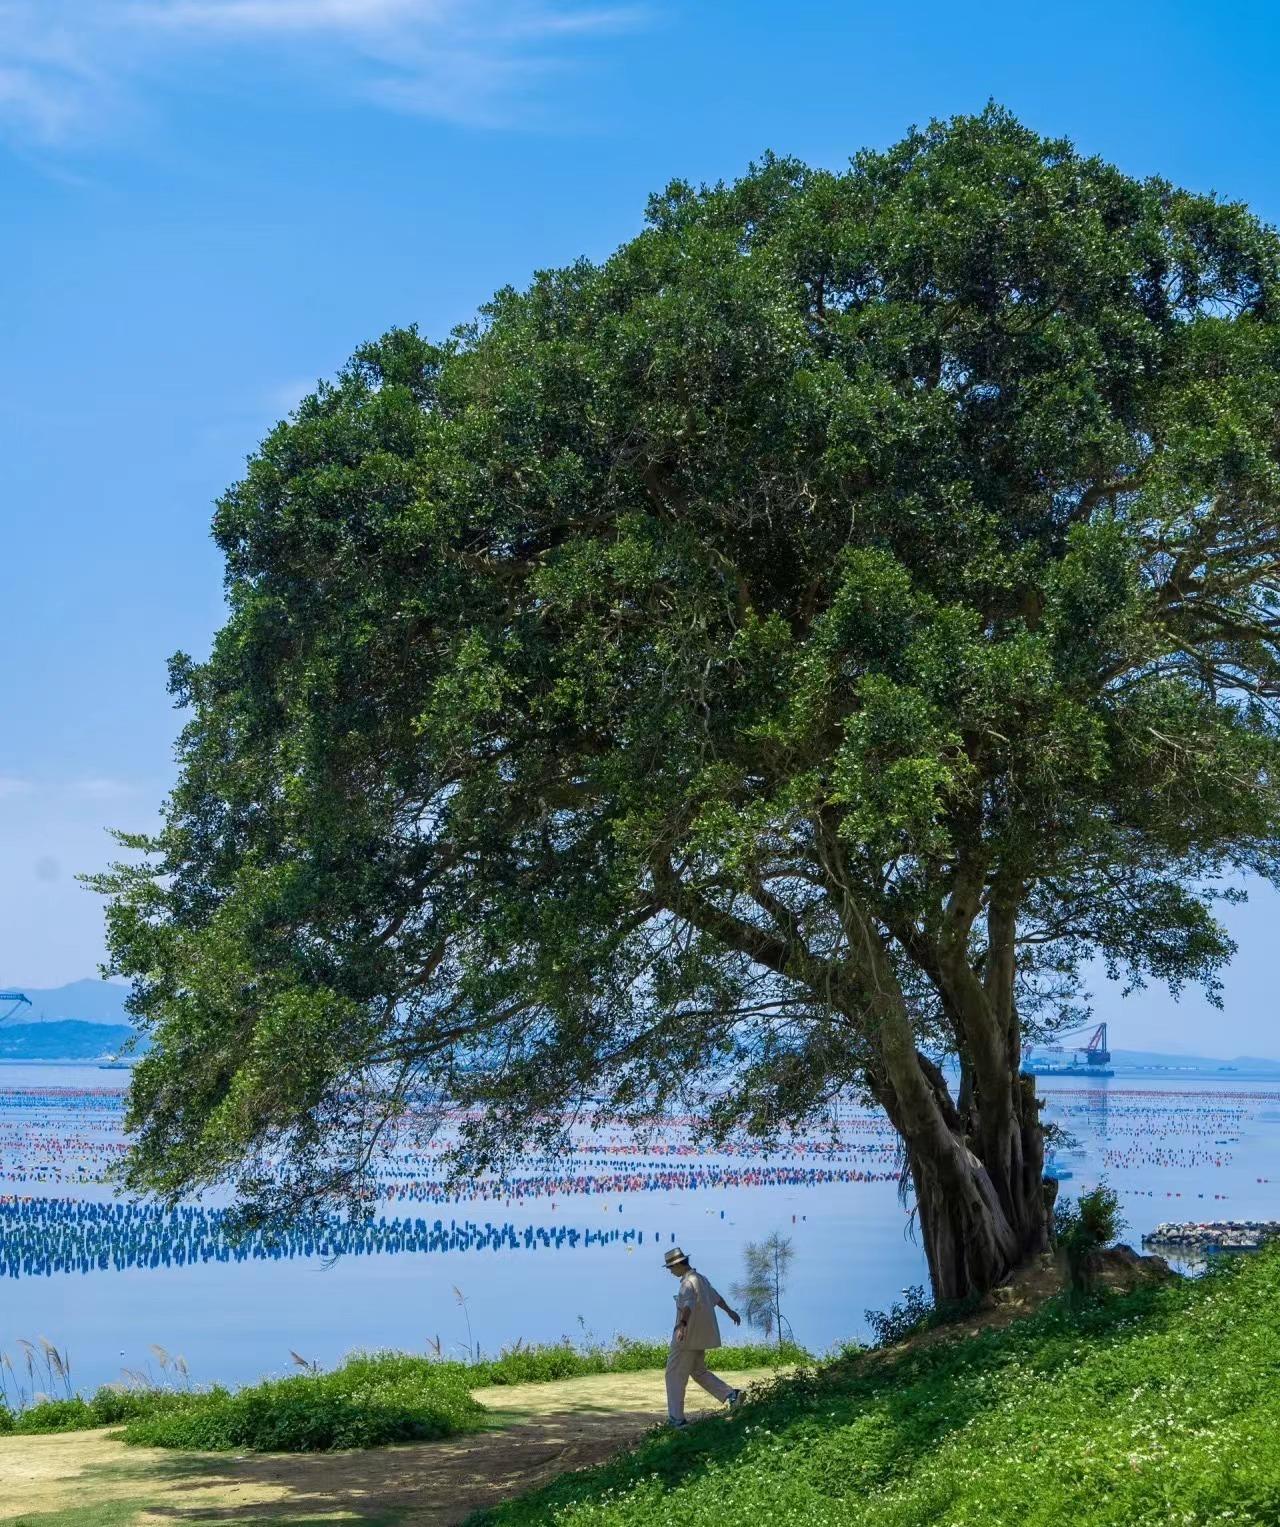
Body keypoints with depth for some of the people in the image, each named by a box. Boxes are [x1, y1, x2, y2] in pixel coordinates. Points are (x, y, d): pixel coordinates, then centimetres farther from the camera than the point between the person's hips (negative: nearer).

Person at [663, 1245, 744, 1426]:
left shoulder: (688, 1283, -17)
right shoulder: (700, 1278, 14)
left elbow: (689, 1304, -37)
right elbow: (715, 1297, 32)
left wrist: (682, 1324, -53)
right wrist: (729, 1311, 48)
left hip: (687, 1337, -9)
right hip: (700, 1337, 9)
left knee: (674, 1375, -1)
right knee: (699, 1372, 19)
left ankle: (676, 1418, 1)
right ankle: (730, 1394, 7)